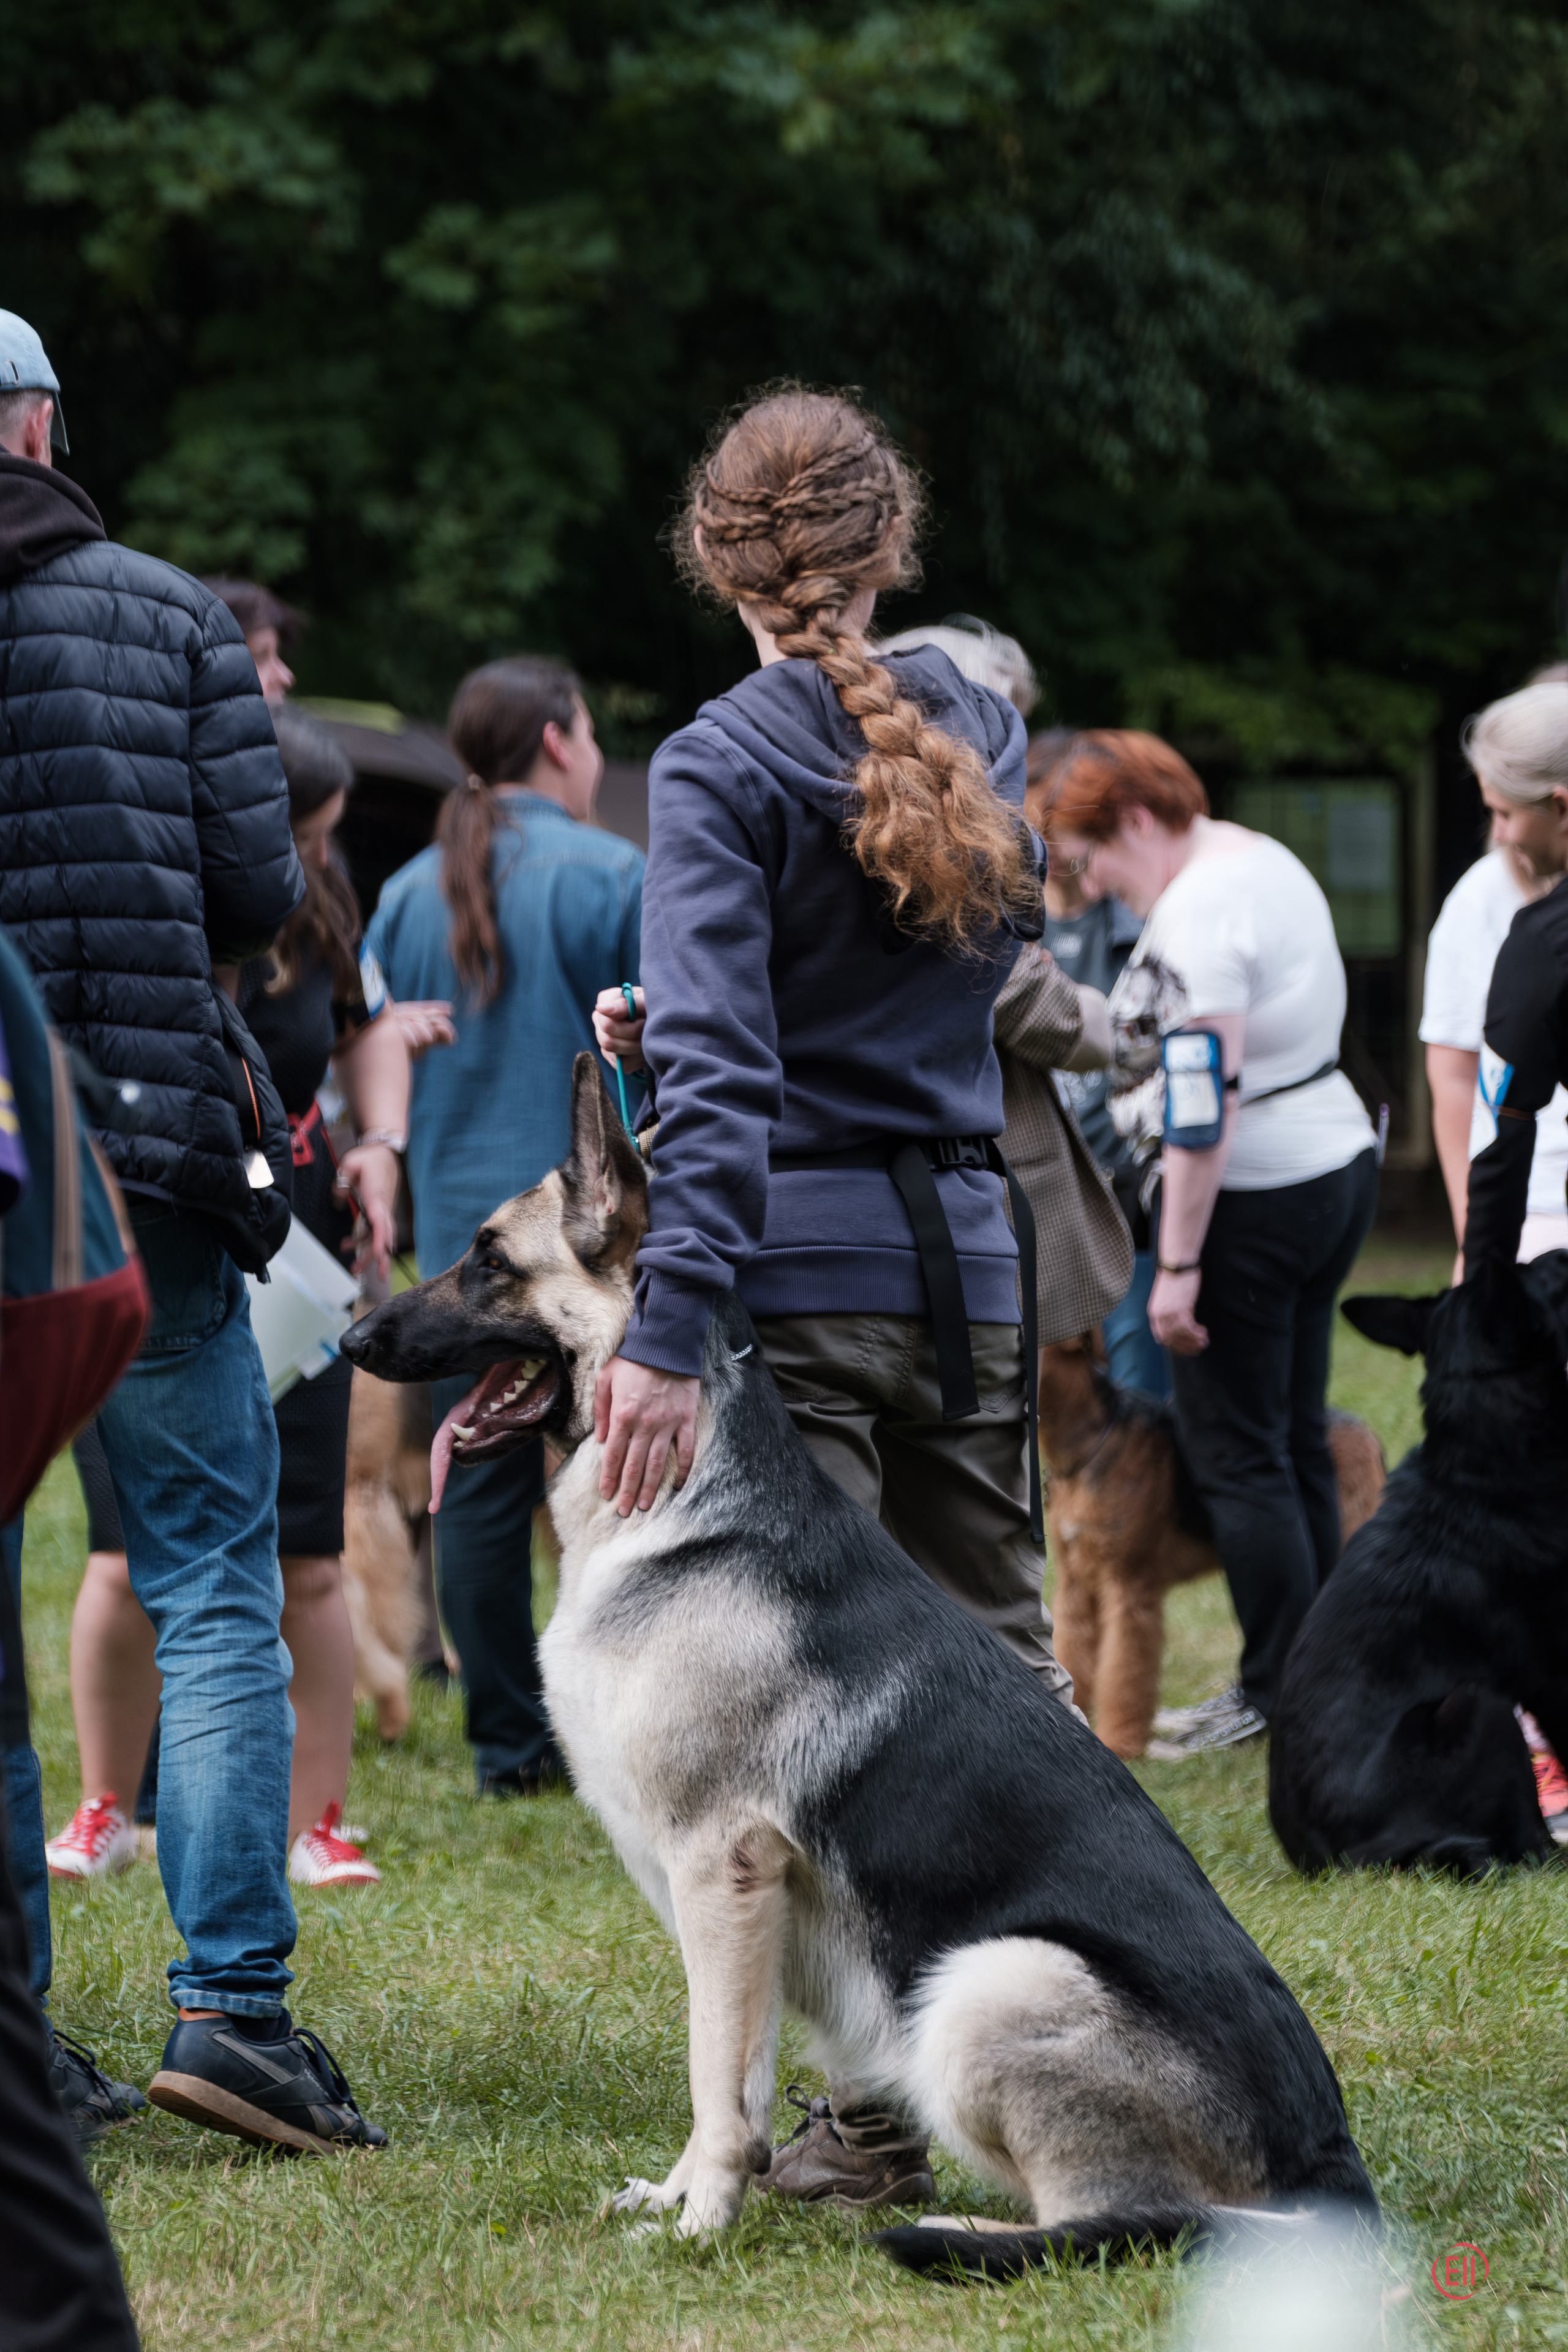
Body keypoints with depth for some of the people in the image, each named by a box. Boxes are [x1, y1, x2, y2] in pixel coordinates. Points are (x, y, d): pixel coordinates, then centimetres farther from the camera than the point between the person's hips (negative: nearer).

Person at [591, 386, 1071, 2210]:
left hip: (801, 1264, -6)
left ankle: (888, 2114, -2)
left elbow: (720, 1071, -21)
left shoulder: (721, 767, -10)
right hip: (969, 1255, 6)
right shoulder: (981, 728, 8)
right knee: (1000, 1666, 14)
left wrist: (668, 1327, -26)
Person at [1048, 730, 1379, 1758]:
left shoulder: (1196, 914, -19)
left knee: (1237, 1452, -3)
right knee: (1297, 1436, 14)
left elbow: (1206, 1103, -23)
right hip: (1340, 1159, 10)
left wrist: (1178, 1266, -22)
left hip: (1254, 1197, -10)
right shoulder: (1272, 862, 11)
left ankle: (1277, 1694, 0)